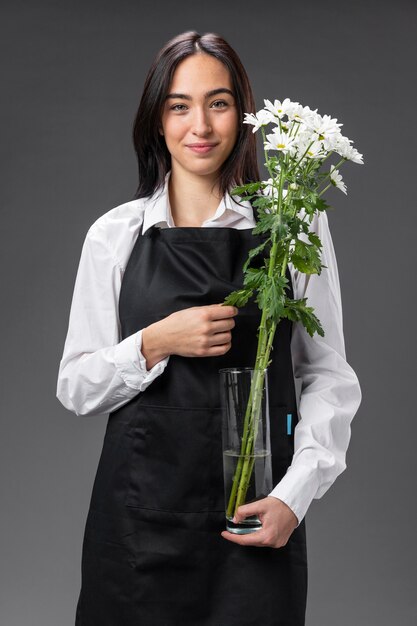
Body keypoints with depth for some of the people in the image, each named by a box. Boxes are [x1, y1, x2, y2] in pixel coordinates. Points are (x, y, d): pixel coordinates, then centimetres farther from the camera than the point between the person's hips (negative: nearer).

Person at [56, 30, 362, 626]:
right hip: (139, 512, 1)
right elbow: (76, 387, 4)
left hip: (255, 518, -1)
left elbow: (329, 376, 0)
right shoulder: (114, 235, 3)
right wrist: (156, 344, -13)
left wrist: (295, 494, -12)